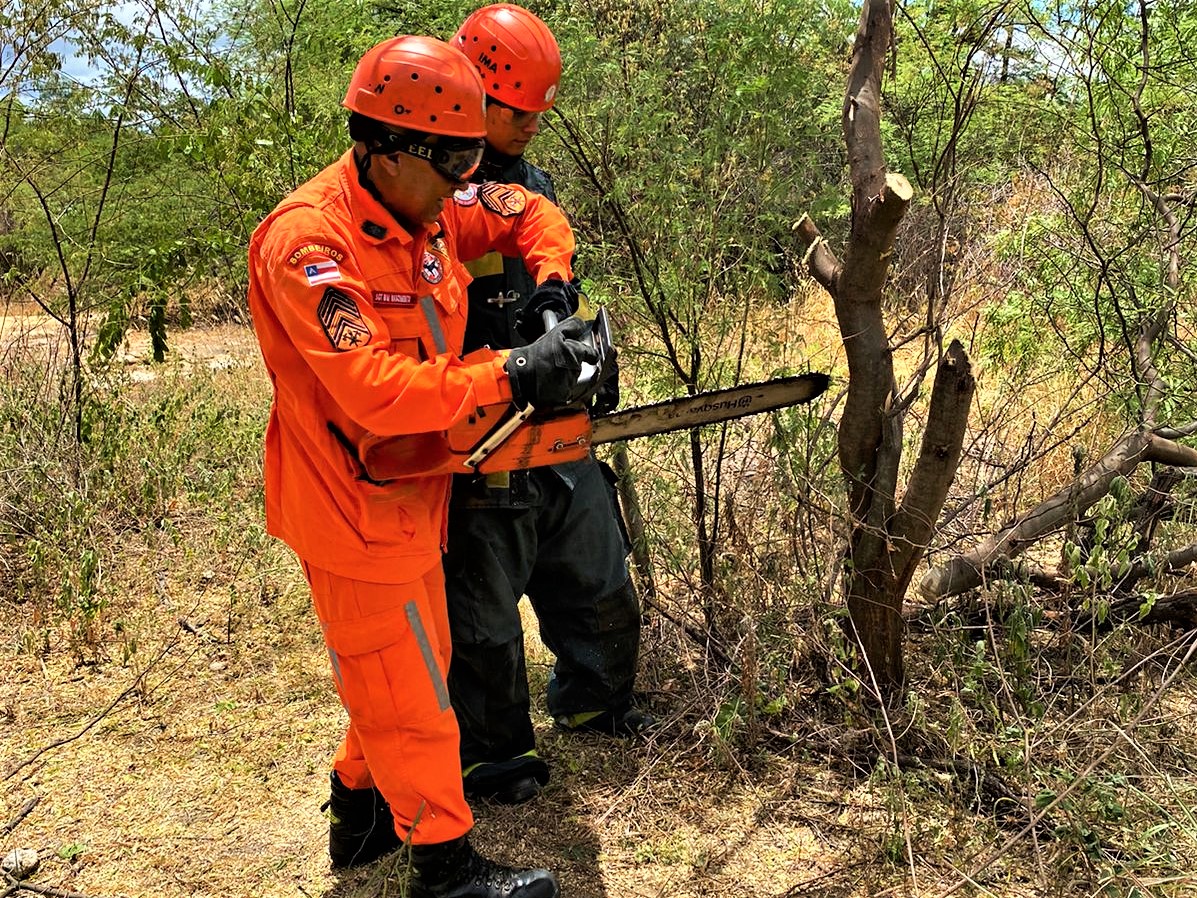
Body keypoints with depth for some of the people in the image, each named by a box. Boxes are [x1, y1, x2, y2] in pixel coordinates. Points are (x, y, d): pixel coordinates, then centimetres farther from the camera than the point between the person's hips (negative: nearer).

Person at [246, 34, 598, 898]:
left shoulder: (431, 210, -1)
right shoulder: (307, 243, -26)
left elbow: (535, 215, 16)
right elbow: (376, 391, -35)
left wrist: (552, 290, -2)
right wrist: (510, 374, -32)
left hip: (411, 497, 9)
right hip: (355, 508, -9)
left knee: (410, 661, 23)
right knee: (410, 695, 5)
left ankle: (362, 814, 43)